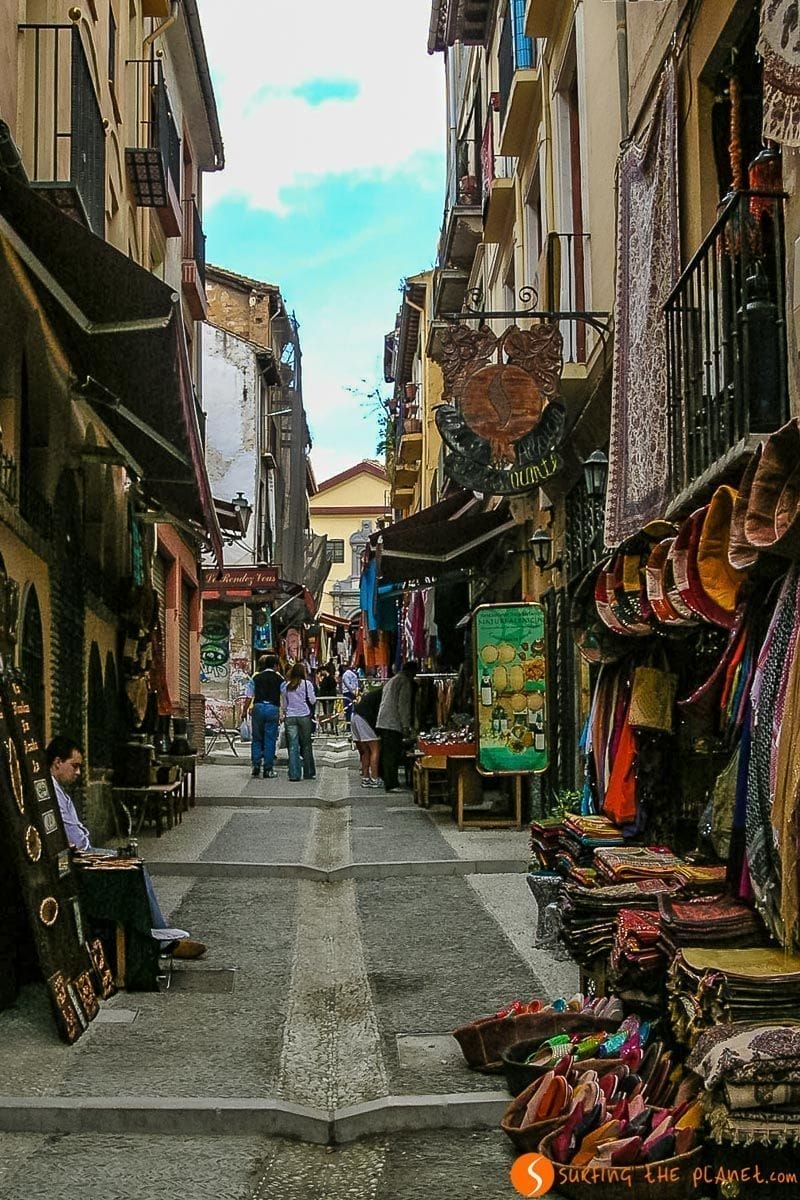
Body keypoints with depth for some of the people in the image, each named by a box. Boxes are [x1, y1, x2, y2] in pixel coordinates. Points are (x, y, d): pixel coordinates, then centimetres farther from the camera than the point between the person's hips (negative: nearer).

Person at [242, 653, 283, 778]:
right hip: (273, 709, -1)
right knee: (270, 740, 4)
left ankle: (255, 765, 0)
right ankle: (268, 769, 5)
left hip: (258, 707, 1)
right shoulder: (279, 679, 4)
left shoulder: (256, 677, 6)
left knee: (257, 738, 12)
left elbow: (249, 697, 5)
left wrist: (244, 712, 11)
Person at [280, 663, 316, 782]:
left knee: (293, 746, 1)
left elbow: (283, 704, 12)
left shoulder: (285, 686, 7)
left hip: (290, 717, 2)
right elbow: (312, 700, -2)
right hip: (304, 716, -2)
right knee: (306, 745, 8)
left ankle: (294, 774, -4)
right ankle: (308, 773, 13)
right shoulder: (307, 684, -3)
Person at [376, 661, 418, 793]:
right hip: (394, 723, -9)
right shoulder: (405, 682, -6)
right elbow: (403, 705, -14)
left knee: (387, 754, 13)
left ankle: (388, 782, 18)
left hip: (383, 722, 9)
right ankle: (391, 784, -12)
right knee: (393, 755, -10)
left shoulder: (391, 681, 24)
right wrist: (406, 726, -14)